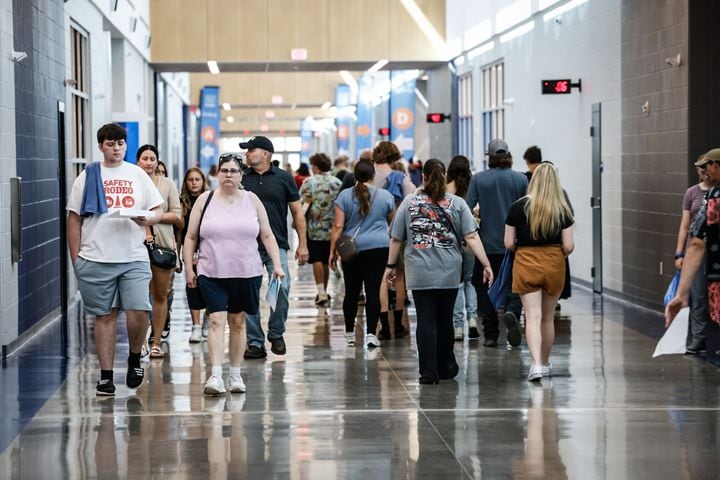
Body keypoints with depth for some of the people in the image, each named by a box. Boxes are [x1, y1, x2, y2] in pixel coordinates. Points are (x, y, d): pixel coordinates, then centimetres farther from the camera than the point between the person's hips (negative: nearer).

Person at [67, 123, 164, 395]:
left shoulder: (138, 175, 10)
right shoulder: (87, 178, 6)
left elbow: (158, 210, 12)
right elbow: (74, 220, 7)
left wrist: (148, 219, -12)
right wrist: (75, 260, 2)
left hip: (134, 258, 0)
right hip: (96, 259, 0)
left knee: (138, 312, -11)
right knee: (105, 316, 4)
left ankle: (135, 359, 15)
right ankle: (106, 376, 11)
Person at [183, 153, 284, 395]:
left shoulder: (252, 200, 6)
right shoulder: (205, 200, 3)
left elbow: (267, 235, 8)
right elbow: (191, 237, 7)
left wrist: (277, 264, -2)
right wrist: (188, 268, 2)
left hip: (246, 274, 2)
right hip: (212, 274, -2)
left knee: (237, 322, 9)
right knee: (216, 321, -12)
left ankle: (235, 374, 19)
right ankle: (216, 375, -20)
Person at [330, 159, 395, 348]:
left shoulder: (344, 196, 1)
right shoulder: (385, 196, 3)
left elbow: (338, 226, -2)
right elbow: (392, 222, 18)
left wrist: (333, 251, 2)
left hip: (351, 249, 1)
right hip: (378, 248, -1)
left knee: (352, 291, 10)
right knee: (373, 291, -1)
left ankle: (349, 333, 18)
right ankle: (371, 333, -5)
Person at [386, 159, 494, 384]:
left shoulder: (409, 203, 2)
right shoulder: (457, 203, 1)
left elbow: (396, 239, 5)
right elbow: (472, 237, -6)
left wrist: (391, 265, 16)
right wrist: (486, 265, -5)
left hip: (420, 273, -1)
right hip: (449, 273, 1)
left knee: (426, 321, 0)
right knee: (445, 320, 14)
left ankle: (429, 372, -7)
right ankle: (446, 368, 26)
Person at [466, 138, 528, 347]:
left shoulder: (478, 179, -3)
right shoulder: (520, 179, -1)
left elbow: (467, 209, -6)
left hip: (487, 242, 0)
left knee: (486, 288, 9)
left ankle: (490, 335, 8)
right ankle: (512, 312, -23)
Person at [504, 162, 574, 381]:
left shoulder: (518, 207, -5)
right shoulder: (562, 210, -4)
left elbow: (509, 243, -4)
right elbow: (568, 246, -6)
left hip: (526, 265, -1)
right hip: (554, 265, 1)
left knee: (533, 317, -4)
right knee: (548, 318, 15)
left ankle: (536, 364, -20)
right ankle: (545, 364, 29)